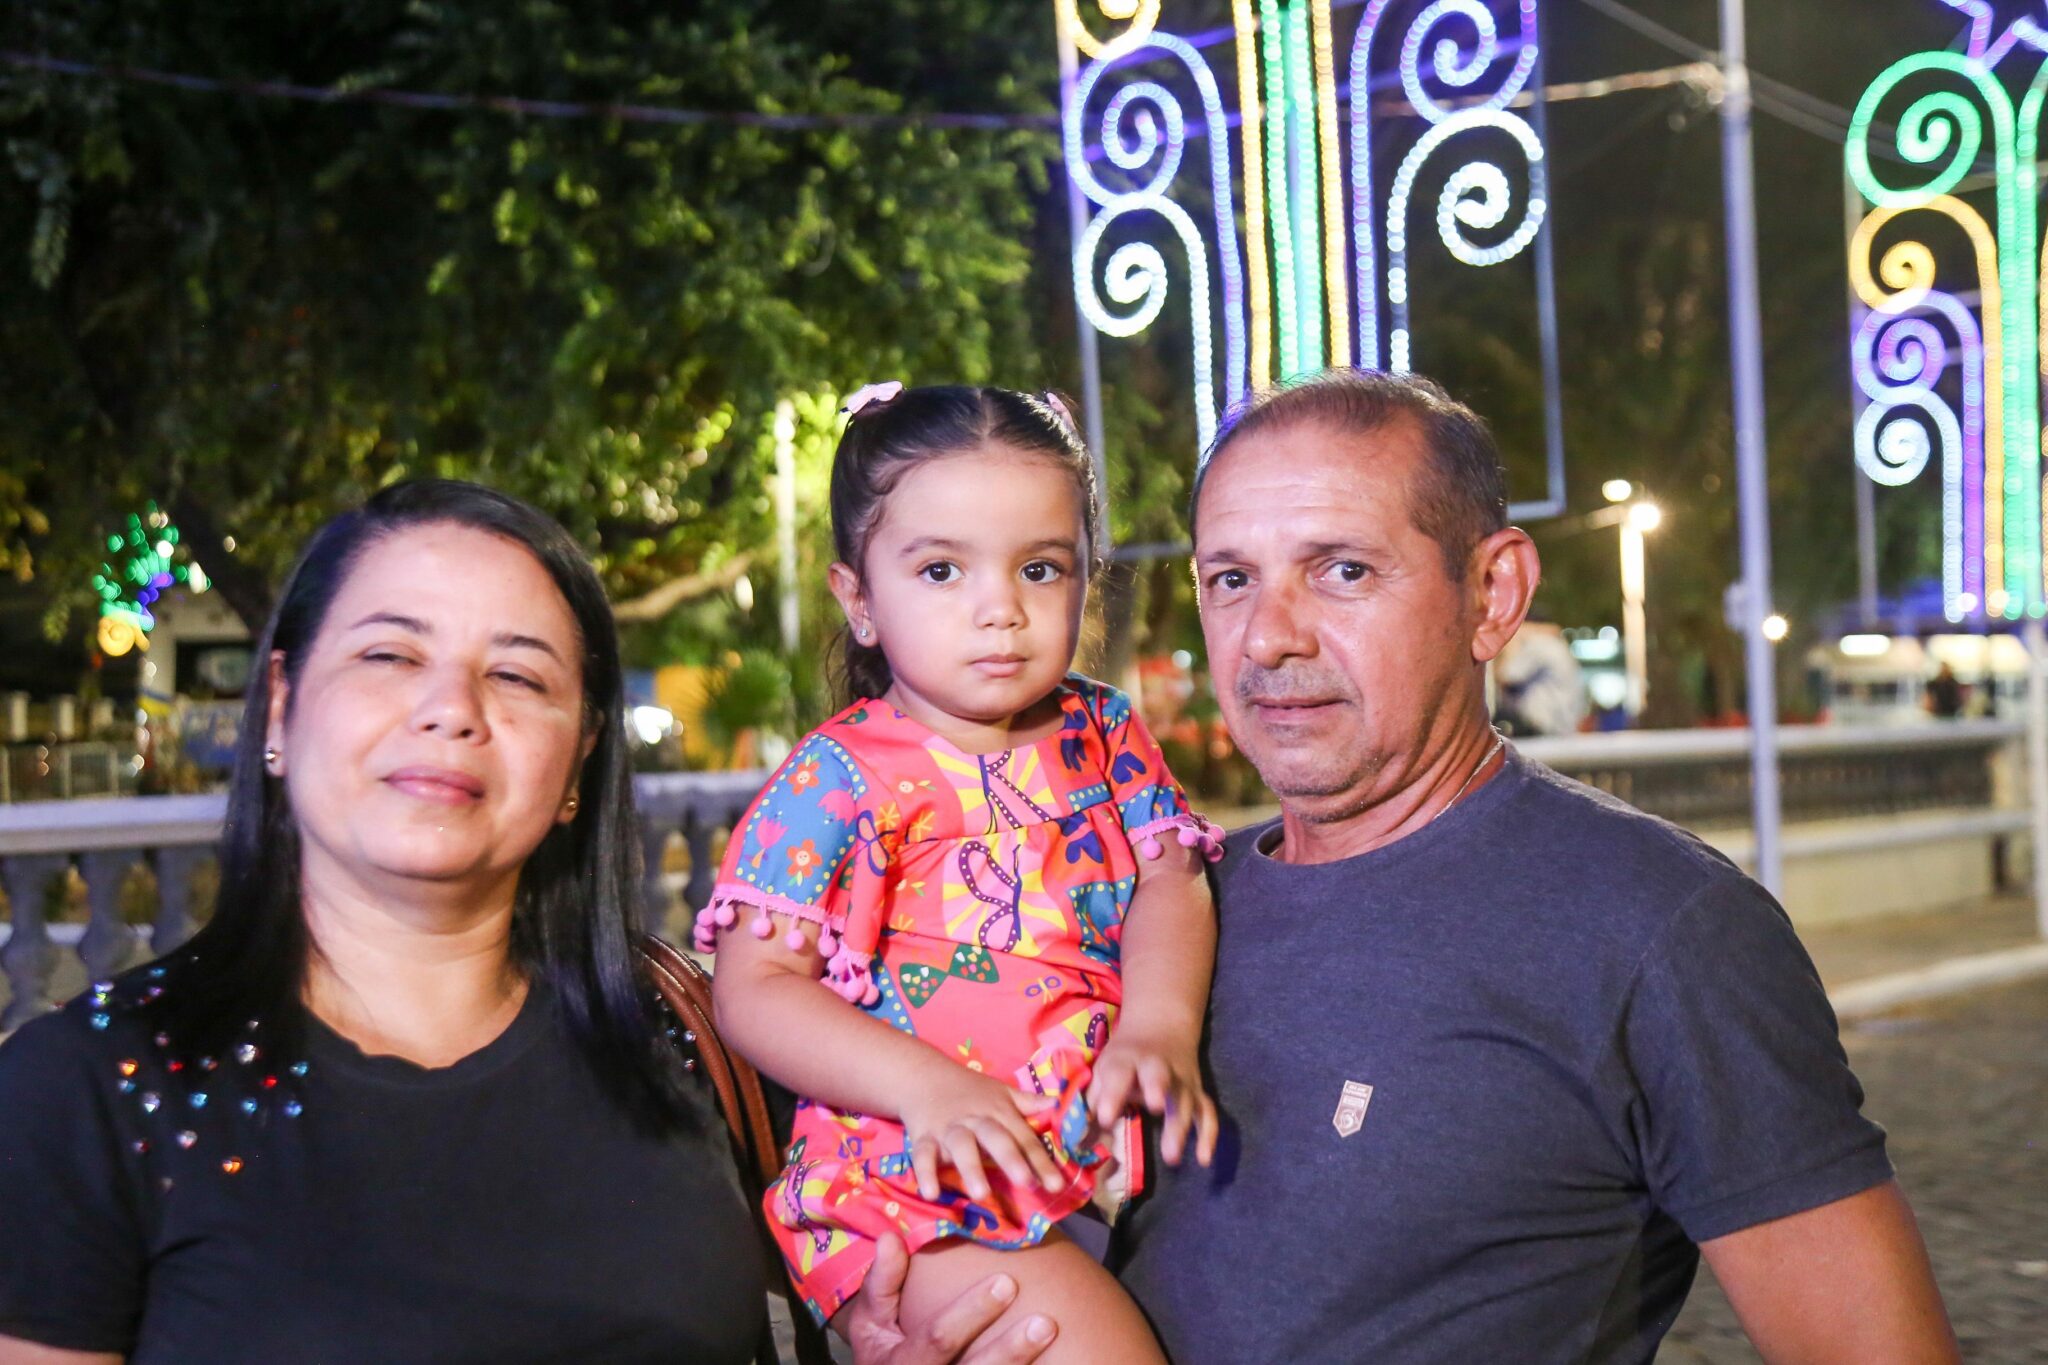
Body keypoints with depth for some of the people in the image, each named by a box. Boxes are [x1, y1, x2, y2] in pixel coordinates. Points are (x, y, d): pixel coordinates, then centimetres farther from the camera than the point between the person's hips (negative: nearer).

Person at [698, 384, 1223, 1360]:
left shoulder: (1103, 733, 11)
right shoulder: (838, 777, -5)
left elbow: (1170, 878, 0)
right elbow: (753, 987, -8)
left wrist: (1160, 1027, -20)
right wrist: (924, 1086, -21)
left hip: (1104, 1161, 6)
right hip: (919, 1187, -6)